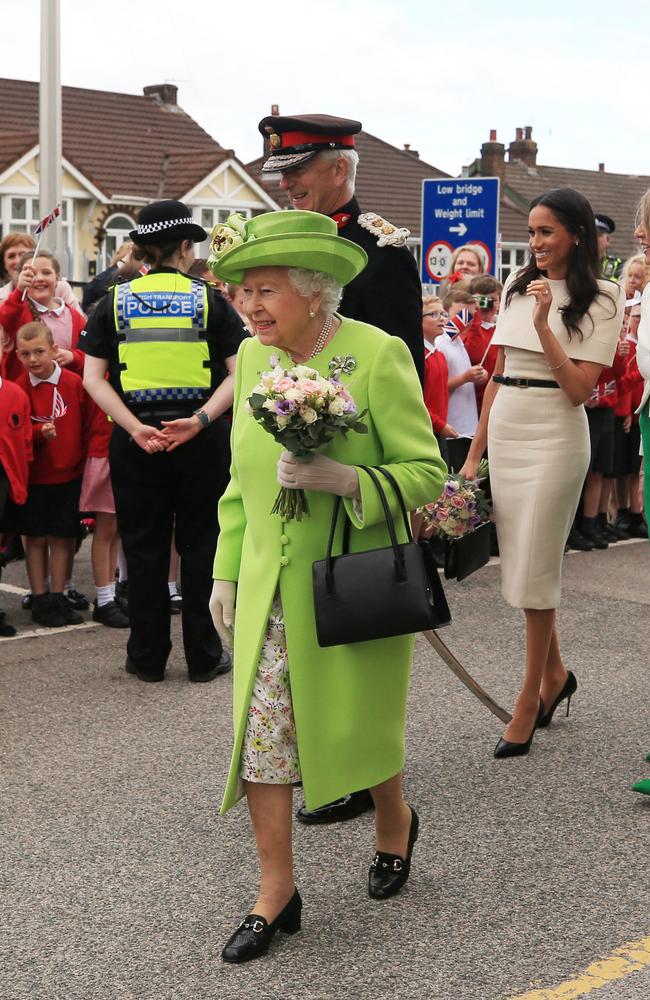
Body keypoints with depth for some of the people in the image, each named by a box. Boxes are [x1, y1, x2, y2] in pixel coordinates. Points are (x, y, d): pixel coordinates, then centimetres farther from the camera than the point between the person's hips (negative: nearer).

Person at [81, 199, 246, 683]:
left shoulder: (115, 302, 4)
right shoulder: (210, 300, 0)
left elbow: (94, 378, -4)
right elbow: (238, 373, -9)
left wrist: (135, 428, -12)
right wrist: (200, 419, -17)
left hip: (136, 439, 1)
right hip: (202, 440, -1)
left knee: (144, 546, 10)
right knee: (199, 544, 8)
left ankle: (148, 657, 16)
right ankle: (203, 656, 14)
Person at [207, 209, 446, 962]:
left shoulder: (379, 356, -13)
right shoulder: (252, 358, 4)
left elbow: (425, 472, -11)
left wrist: (343, 479, -26)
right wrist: (227, 570, 11)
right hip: (269, 590, 5)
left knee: (357, 729, 8)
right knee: (258, 731, 2)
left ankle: (394, 822, 40)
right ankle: (276, 889, 16)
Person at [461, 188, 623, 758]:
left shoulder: (599, 301, -5)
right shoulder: (517, 288, 10)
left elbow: (579, 389, -14)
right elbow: (498, 374, 13)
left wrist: (543, 323, -19)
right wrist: (475, 452, 12)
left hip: (555, 438, -6)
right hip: (503, 434, 6)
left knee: (536, 567, -1)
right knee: (520, 562, 11)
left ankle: (530, 699, 11)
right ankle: (555, 673, 31)